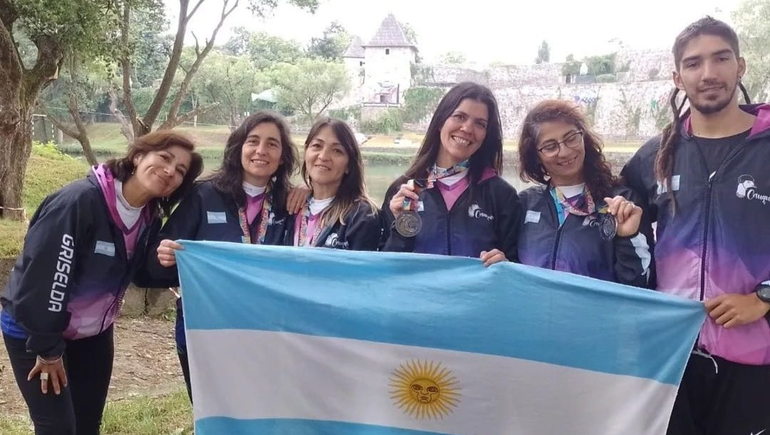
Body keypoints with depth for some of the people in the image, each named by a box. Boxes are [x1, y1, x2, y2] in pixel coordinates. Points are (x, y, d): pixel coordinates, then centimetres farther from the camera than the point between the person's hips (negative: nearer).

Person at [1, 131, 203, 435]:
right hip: (34, 330, -7)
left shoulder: (149, 219, -4)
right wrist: (47, 348, -21)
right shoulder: (79, 200, -28)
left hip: (93, 333, 7)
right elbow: (41, 275, -26)